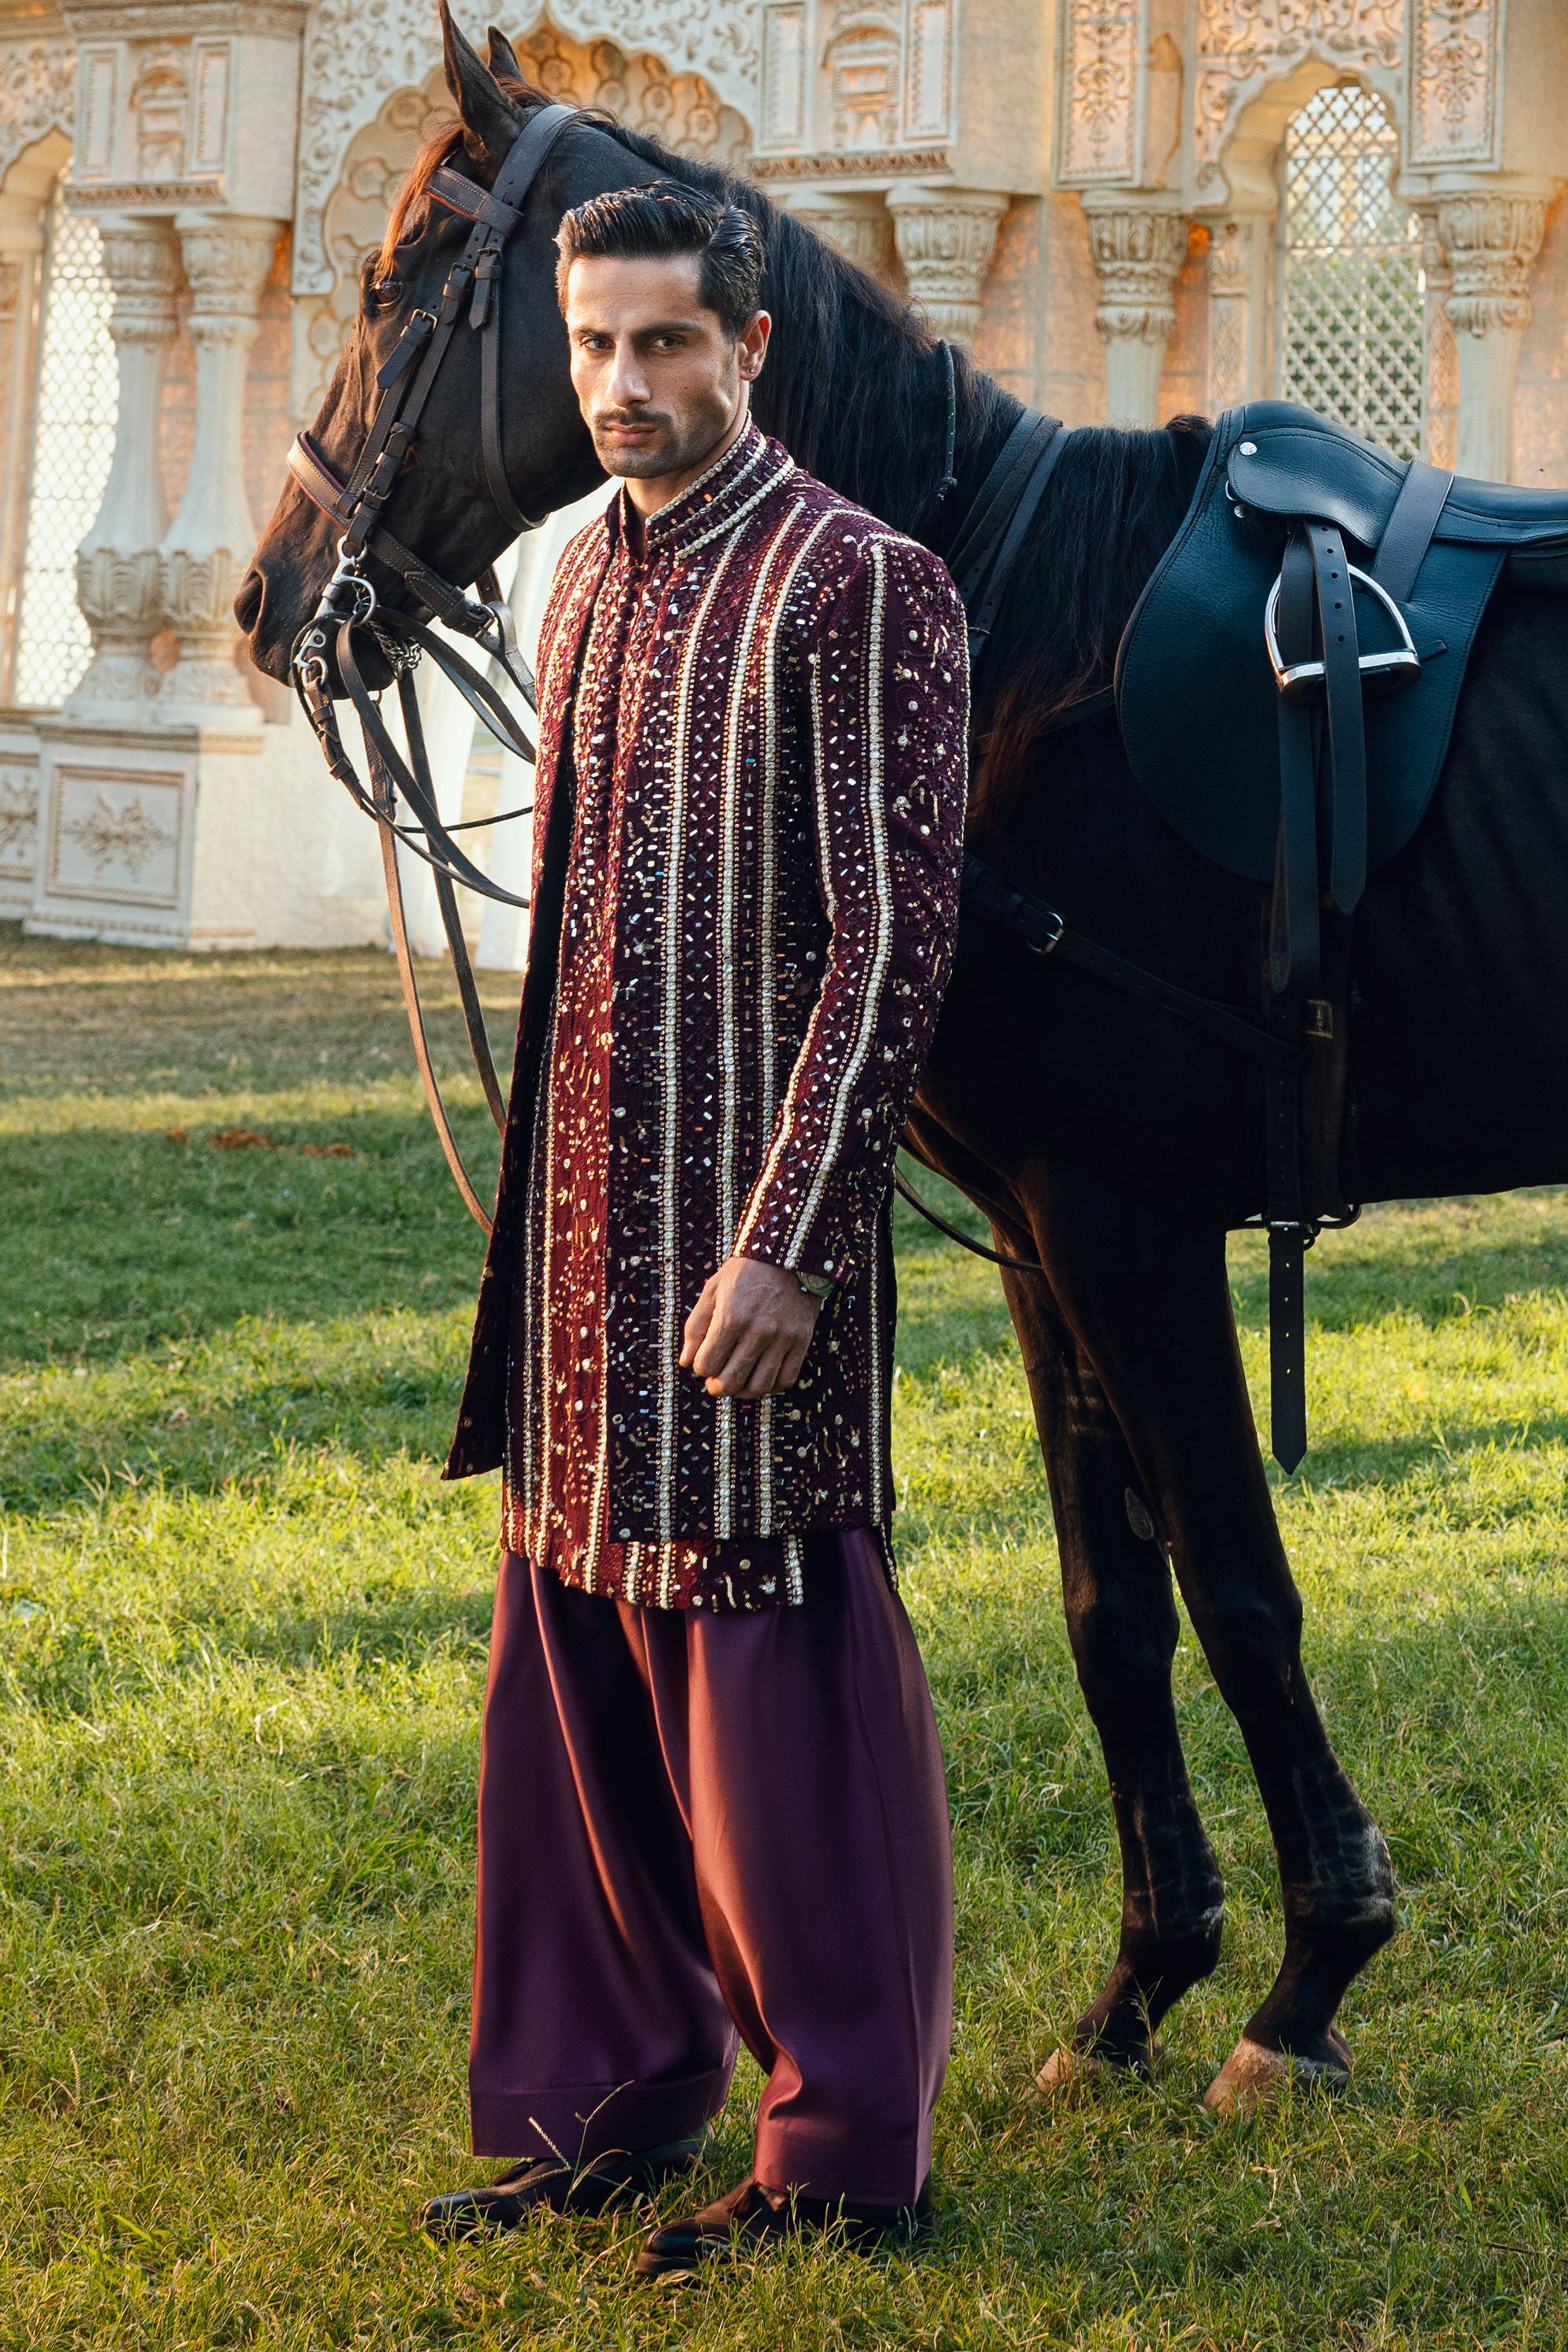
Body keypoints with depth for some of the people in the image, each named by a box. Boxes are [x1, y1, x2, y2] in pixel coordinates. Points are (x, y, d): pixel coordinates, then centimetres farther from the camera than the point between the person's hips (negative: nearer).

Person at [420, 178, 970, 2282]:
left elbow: (892, 938, -15)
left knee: (775, 1681, -2)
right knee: (576, 1665, 13)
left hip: (750, 1229, -8)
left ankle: (848, 2151, 9)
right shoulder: (590, 577, 13)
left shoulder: (858, 586, -11)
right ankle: (614, 2098, 25)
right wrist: (554, 1214, 15)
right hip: (580, 1220, 8)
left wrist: (786, 1244, -19)